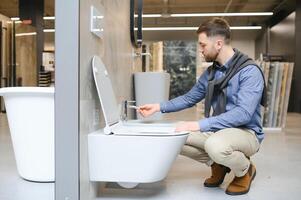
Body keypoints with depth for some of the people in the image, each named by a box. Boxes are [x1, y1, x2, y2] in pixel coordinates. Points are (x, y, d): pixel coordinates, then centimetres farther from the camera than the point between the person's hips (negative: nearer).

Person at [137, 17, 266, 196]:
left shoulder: (249, 71, -18)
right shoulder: (211, 72, 6)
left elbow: (243, 113, -29)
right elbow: (189, 98, 16)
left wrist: (199, 125, -34)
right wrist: (159, 107, 5)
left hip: (245, 132, -7)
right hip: (216, 130, 7)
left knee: (215, 145, -38)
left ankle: (245, 170, -4)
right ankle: (217, 164, 11)